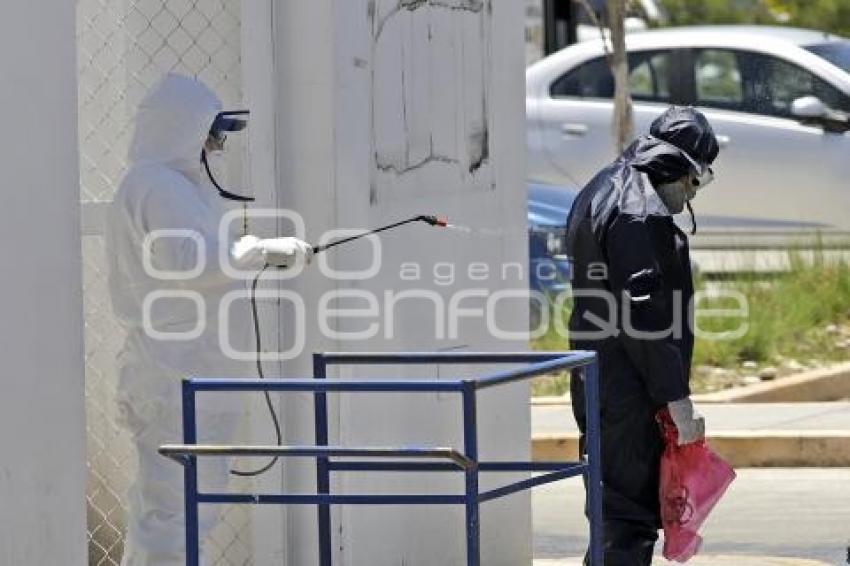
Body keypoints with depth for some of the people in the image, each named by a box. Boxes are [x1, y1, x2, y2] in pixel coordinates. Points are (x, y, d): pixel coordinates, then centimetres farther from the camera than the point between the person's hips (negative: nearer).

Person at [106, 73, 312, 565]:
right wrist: (263, 250, -17)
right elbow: (189, 260, -26)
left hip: (192, 375, 11)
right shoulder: (158, 186, -13)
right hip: (176, 375, -11)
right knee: (173, 511, -14)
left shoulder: (174, 186, 21)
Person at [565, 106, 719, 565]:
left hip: (596, 384, 10)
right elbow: (647, 316, -21)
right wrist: (679, 403, -18)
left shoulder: (600, 192, 17)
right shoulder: (638, 213, -17)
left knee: (618, 508, 16)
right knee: (630, 514, -9)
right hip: (627, 391, -10)